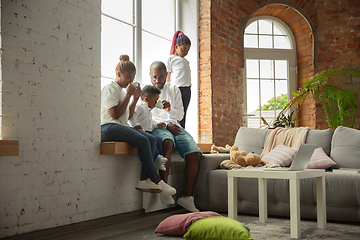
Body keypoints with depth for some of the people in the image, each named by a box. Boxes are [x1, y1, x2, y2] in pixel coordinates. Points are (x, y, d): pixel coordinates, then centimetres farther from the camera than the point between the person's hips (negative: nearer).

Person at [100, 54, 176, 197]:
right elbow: (115, 114, -12)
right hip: (108, 128, -8)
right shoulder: (109, 89, 0)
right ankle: (156, 181, -25)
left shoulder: (124, 91, 25)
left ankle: (144, 180, -25)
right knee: (142, 140, -29)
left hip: (122, 126, 9)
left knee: (152, 139, -15)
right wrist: (128, 96, -8)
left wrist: (135, 99, 14)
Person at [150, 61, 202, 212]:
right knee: (167, 142, -40)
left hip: (174, 126, 4)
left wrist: (170, 110, -9)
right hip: (155, 126, -4)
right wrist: (165, 126, -10)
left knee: (195, 153, -20)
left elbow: (180, 114, 15)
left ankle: (186, 196, -17)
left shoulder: (174, 89, 18)